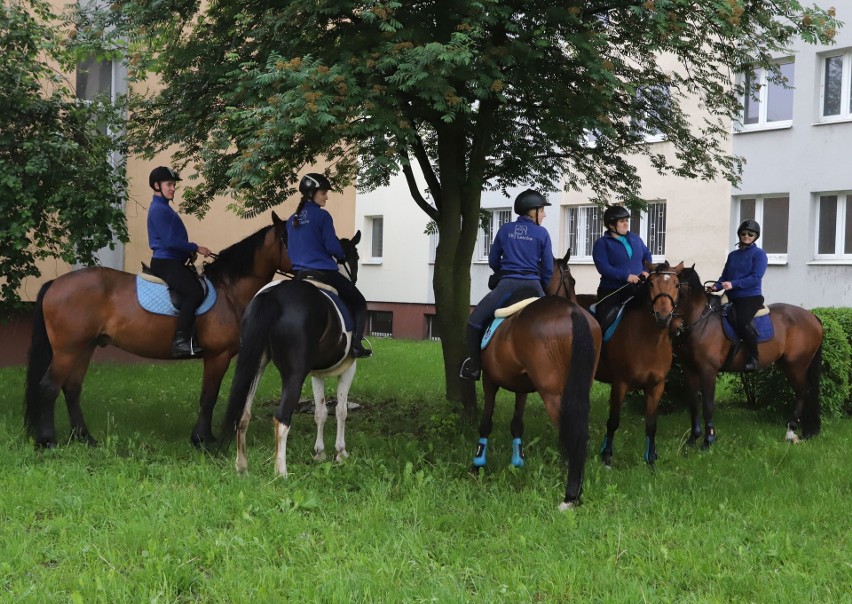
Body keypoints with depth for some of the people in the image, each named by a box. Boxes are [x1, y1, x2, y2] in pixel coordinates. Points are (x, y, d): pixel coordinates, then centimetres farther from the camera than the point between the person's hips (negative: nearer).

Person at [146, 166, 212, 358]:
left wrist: (190, 250, 8)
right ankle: (180, 341, -30)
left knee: (203, 286, 12)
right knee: (194, 292, -28)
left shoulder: (164, 208, 21)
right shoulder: (158, 209, -11)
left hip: (173, 262, 11)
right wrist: (195, 248, -14)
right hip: (165, 262, -11)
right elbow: (169, 240, -20)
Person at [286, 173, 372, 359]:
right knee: (359, 303, 9)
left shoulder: (292, 220, 11)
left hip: (300, 273, 7)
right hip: (324, 272, -7)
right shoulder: (322, 216, -11)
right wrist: (342, 257, 5)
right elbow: (332, 245, -15)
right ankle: (356, 345, -6)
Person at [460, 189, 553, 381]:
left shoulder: (505, 230, 9)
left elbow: (493, 261, 16)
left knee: (475, 321, 4)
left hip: (507, 284, -1)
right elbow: (548, 269, 6)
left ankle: (475, 366, -1)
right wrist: (544, 290, 22)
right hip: (533, 286, 1)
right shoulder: (542, 233, 5)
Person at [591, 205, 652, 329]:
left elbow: (647, 255, 21)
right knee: (604, 320, -10)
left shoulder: (635, 239, 13)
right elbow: (603, 267, -15)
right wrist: (626, 276, -23)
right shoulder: (602, 243, -4)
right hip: (612, 291, -4)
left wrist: (646, 271, -1)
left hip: (636, 289, 5)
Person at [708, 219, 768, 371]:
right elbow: (725, 276, 15)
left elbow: (755, 277, -14)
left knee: (742, 323, -32)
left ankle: (754, 358, -18)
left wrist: (733, 284, -24)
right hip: (732, 298, 7)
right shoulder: (732, 255, 18)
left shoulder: (759, 254, -1)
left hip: (751, 297, -7)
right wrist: (716, 286, -7)